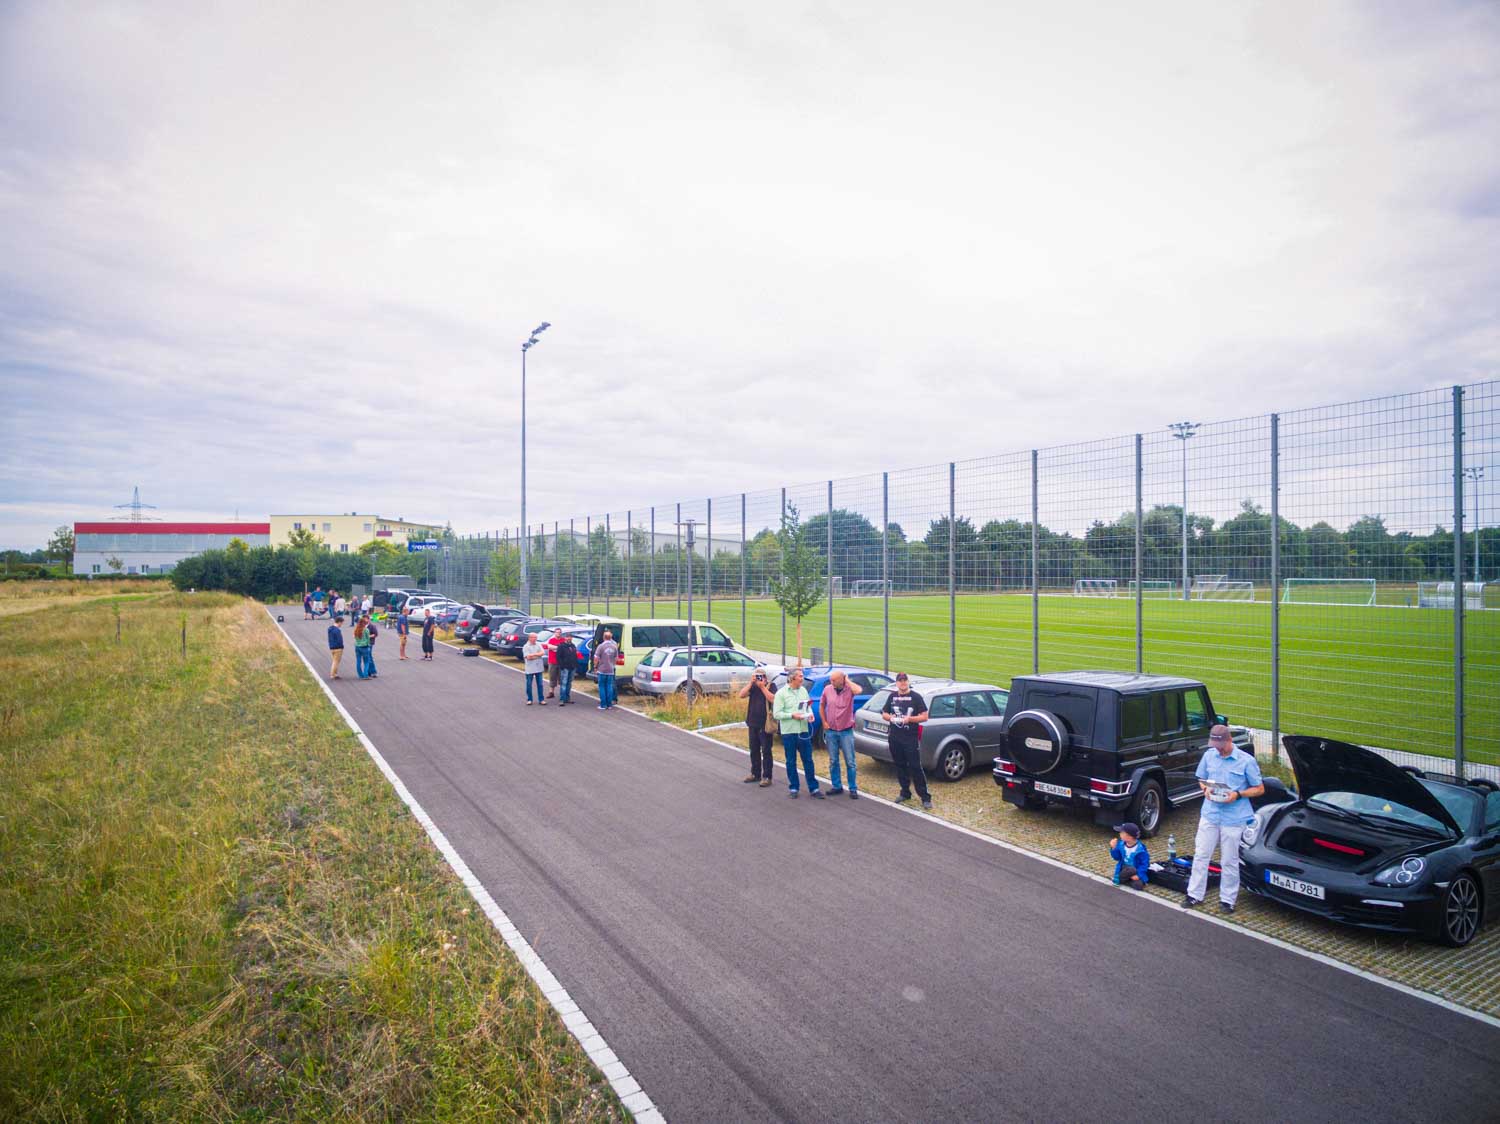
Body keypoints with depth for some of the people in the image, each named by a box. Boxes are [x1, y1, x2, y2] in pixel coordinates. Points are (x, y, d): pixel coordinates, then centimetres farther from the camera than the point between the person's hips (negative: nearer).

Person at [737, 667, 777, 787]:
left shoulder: (771, 686, -5)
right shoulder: (752, 686, 7)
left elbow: (773, 699, -21)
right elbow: (741, 695, -6)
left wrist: (762, 687, -19)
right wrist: (751, 683, -13)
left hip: (765, 724, -5)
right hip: (753, 723, 5)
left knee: (766, 751, -1)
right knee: (754, 750, 15)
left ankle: (766, 777, 4)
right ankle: (755, 774, 27)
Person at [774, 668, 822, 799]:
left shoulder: (803, 690, 8)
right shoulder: (781, 693, -8)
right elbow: (777, 713, -11)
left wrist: (810, 714, -4)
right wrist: (792, 715, -20)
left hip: (803, 731, 4)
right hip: (788, 732, -4)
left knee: (808, 760, 7)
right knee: (791, 762, 7)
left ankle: (813, 789, 13)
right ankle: (793, 788, 18)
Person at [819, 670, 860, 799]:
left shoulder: (849, 689, -12)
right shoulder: (827, 689, -2)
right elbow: (821, 706, 12)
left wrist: (847, 680, -21)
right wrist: (824, 722, 5)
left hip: (846, 731, -3)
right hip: (831, 731, 3)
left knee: (850, 762, 2)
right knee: (833, 761, 11)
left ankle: (853, 789, 11)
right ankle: (837, 786, 24)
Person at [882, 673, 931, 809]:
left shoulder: (916, 697, -3)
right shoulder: (892, 696, 10)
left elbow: (924, 717, -4)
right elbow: (884, 713, 18)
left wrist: (910, 719, -19)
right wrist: (890, 717, -4)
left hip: (911, 739, -4)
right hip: (895, 738, 5)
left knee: (916, 767, -6)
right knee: (900, 766, 12)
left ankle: (925, 798, -2)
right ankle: (905, 793, 26)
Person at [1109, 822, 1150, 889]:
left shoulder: (1140, 849, -22)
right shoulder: (1121, 844, -7)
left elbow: (1145, 863, -16)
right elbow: (1117, 857, 2)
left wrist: (1138, 875, -24)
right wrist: (1113, 848, -15)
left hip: (1136, 871, -3)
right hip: (1124, 868, 3)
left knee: (1138, 886, -25)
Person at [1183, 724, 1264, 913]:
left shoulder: (1246, 761, -8)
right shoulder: (1209, 755, 3)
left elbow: (1259, 789, -2)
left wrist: (1238, 794, -17)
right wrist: (1206, 789, -6)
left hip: (1233, 818, -4)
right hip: (1209, 814, 4)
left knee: (1229, 861, 6)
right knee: (1200, 855, 7)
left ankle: (1227, 900, 21)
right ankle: (1195, 895, 18)